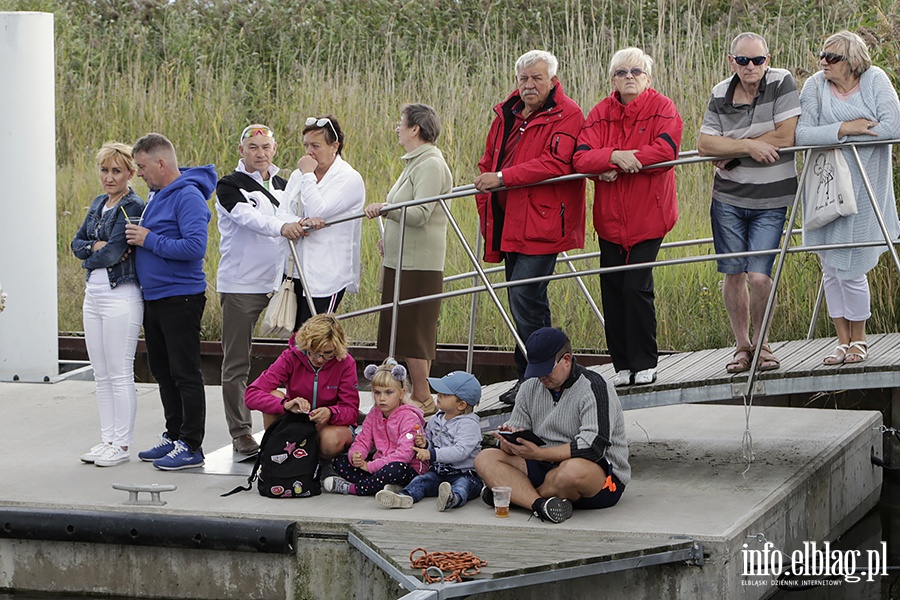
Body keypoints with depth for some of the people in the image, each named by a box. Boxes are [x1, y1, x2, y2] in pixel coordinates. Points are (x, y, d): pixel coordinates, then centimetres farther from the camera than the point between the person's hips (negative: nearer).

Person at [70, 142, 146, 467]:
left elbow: (114, 252, -19)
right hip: (93, 294, 8)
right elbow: (77, 243, 10)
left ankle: (122, 445, 2)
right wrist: (97, 246, -8)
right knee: (101, 375, 12)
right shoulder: (99, 204, 14)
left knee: (120, 375, -4)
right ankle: (107, 439, 19)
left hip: (121, 296, -8)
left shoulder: (133, 207, -11)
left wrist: (90, 259, -2)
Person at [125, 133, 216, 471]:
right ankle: (173, 437, 26)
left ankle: (191, 446, 1)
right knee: (162, 371, 16)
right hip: (153, 297, 10)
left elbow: (195, 246, -27)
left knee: (185, 374, -4)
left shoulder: (188, 196, -17)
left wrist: (149, 240, -20)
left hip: (181, 299, -10)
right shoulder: (156, 193, 12)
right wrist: (136, 239, 5)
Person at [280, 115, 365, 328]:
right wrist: (301, 223, -18)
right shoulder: (298, 176, 15)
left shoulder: (350, 179, -6)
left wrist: (308, 175, -8)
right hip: (295, 271, 7)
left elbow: (318, 212, -17)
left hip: (326, 276, -7)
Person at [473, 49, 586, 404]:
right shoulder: (506, 116, 15)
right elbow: (489, 162, 23)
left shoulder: (566, 115, -8)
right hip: (509, 224, 8)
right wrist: (486, 207, 10)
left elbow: (555, 163, -21)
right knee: (526, 299, 12)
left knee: (524, 296, -15)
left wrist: (502, 178, -23)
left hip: (542, 224, -8)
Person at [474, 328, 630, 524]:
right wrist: (509, 443, -14)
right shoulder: (531, 387, 11)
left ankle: (516, 494, -14)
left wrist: (540, 454, -26)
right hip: (547, 467, 7)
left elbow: (593, 447, -23)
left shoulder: (594, 388, -12)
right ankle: (539, 504, -33)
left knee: (574, 470, -42)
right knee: (485, 459, -10)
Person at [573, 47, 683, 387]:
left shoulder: (662, 109, -3)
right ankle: (623, 365, 12)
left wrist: (618, 167, -18)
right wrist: (614, 155, -25)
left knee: (637, 286, -10)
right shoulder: (601, 114, 6)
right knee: (612, 289, 3)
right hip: (610, 217, 4)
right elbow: (581, 158, -6)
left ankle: (645, 364, 3)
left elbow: (666, 149, -20)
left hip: (648, 215, -4)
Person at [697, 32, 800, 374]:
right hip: (728, 200, 3)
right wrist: (749, 146, -19)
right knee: (733, 273, 6)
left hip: (770, 201, -3)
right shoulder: (721, 95, 2)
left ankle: (762, 344, 13)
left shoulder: (782, 83, -8)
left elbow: (786, 136, -16)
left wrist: (733, 151, -11)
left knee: (759, 277, -9)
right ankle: (742, 346, 22)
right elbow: (704, 144, -4)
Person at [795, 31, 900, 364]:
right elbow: (801, 134, -12)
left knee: (850, 268, -3)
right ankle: (843, 340, 20)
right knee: (830, 268, 7)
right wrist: (844, 129, -23)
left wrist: (829, 135, -14)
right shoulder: (815, 86, -3)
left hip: (863, 187, -3)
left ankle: (859, 339, 17)